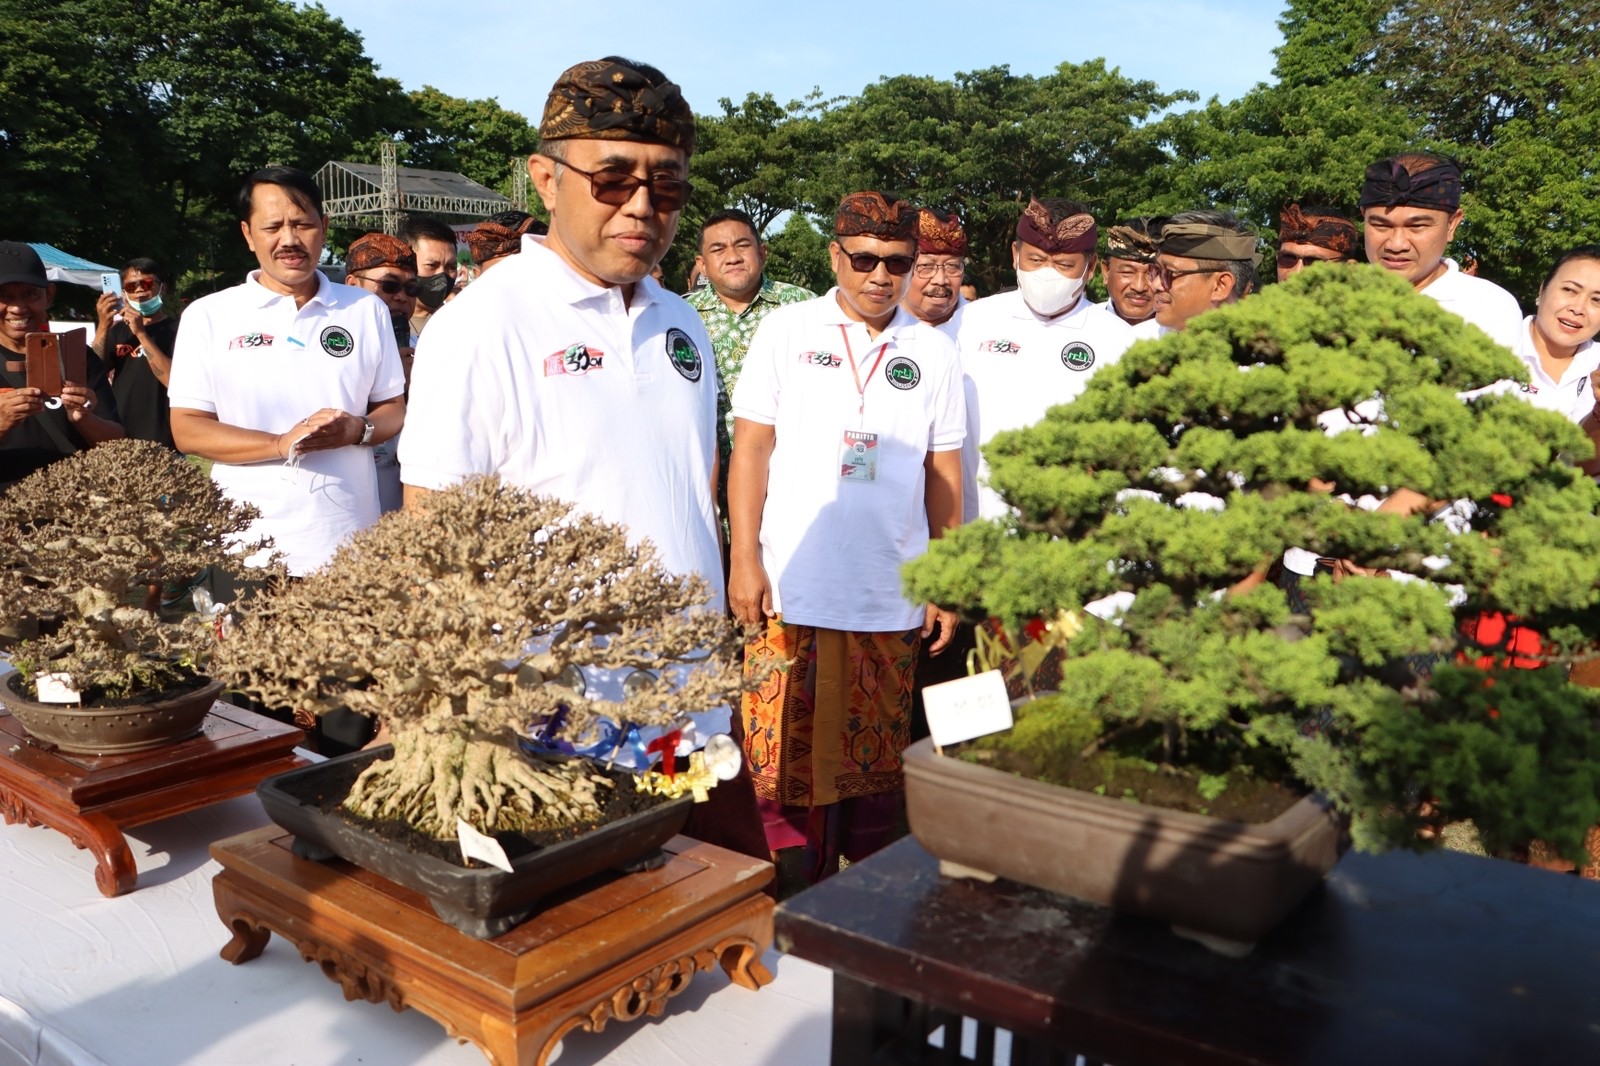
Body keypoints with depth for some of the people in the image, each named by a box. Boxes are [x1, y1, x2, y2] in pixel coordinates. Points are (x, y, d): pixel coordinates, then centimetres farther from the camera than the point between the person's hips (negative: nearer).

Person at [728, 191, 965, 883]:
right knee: (783, 755, 1)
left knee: (875, 761, 10)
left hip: (891, 597, 2)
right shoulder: (786, 332, 3)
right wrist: (745, 558, -6)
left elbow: (943, 472, 11)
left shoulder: (934, 352, 8)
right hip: (789, 590, -2)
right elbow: (750, 449, 1)